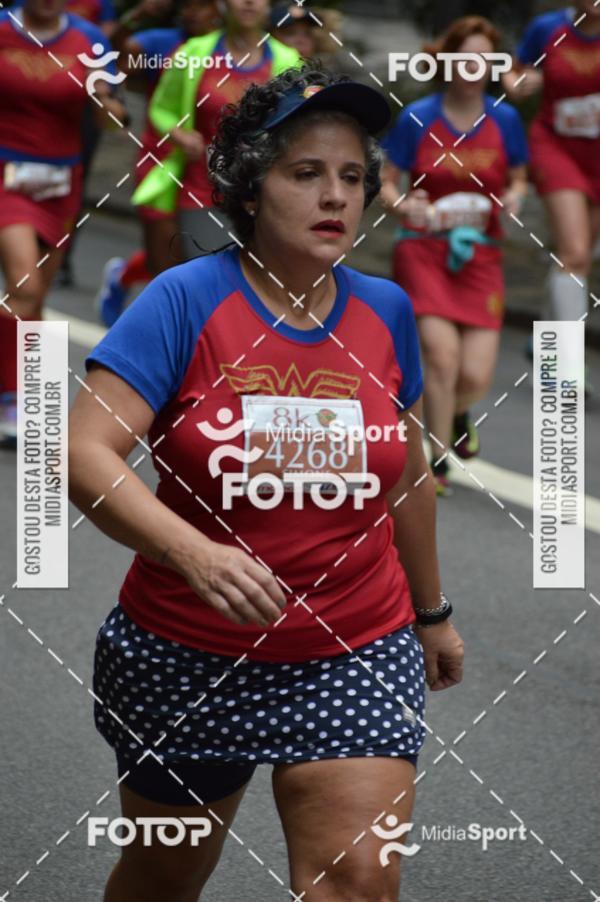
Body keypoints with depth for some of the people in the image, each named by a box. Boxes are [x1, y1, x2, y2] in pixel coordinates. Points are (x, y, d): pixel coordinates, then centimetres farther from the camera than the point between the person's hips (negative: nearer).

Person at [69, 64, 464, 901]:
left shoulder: (386, 310, 0)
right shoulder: (186, 299, -13)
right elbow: (86, 454, -21)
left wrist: (432, 611, 23)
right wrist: (194, 553, -36)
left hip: (358, 658, 2)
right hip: (186, 662, -2)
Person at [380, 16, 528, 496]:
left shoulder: (505, 119, 2)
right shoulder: (417, 118, -5)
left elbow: (518, 179, 14)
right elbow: (385, 182, 0)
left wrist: (514, 197, -9)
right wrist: (406, 205, -21)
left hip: (481, 255, 2)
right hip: (424, 249, -2)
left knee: (477, 377, -5)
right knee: (443, 356, -18)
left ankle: (456, 412, 33)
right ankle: (438, 463, -1)